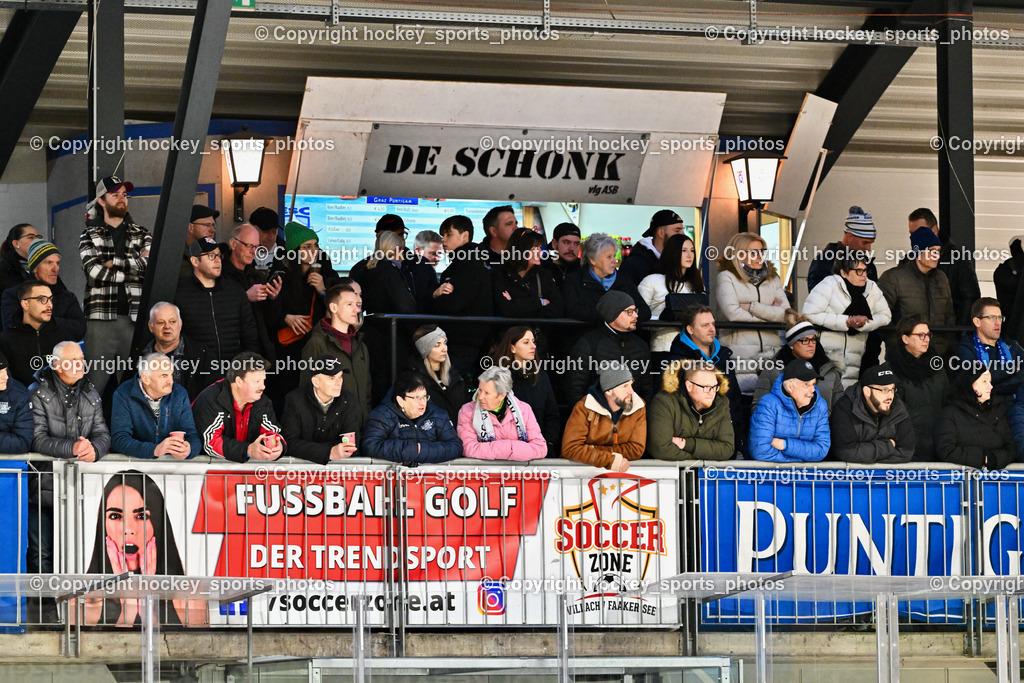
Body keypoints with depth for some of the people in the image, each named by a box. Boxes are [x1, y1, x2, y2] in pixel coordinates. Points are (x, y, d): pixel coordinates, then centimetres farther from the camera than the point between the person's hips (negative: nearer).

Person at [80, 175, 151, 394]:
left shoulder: (141, 234, 16)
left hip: (134, 317, 2)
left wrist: (115, 262, -4)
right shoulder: (90, 235, 11)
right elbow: (94, 270, -6)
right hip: (101, 319, -2)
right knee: (95, 383, -7)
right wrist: (134, 265, -2)